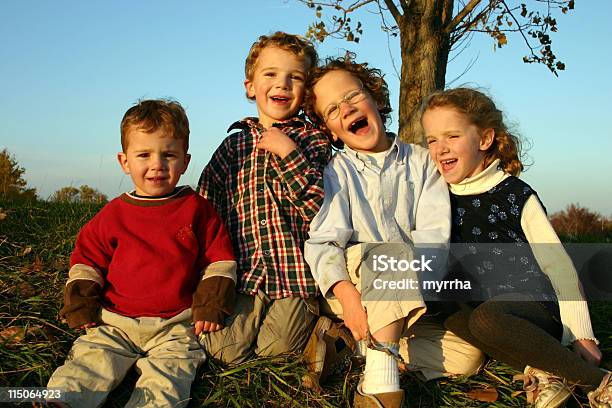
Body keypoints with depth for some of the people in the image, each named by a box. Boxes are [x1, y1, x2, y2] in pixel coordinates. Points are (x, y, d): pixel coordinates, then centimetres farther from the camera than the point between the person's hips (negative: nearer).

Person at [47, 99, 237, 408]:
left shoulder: (197, 209, 4)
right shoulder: (113, 215, 7)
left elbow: (220, 258, 8)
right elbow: (86, 260, 17)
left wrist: (211, 304, 1)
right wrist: (80, 306, 7)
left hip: (176, 326, -1)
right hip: (113, 322, 2)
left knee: (166, 382, -25)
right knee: (86, 367, -20)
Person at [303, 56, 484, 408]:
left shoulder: (421, 161, 6)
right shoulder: (333, 171, 1)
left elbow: (434, 233, -7)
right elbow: (322, 241, -13)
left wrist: (409, 278, -26)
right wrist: (345, 291, -31)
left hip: (409, 299, 3)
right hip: (349, 286, -3)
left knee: (468, 356, -15)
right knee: (393, 253, -33)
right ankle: (381, 378, -36)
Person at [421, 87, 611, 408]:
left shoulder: (515, 194, -6)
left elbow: (558, 264, -5)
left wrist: (582, 335, -6)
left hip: (535, 303, -5)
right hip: (482, 303, 6)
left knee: (486, 318, -36)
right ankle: (537, 368, -17)